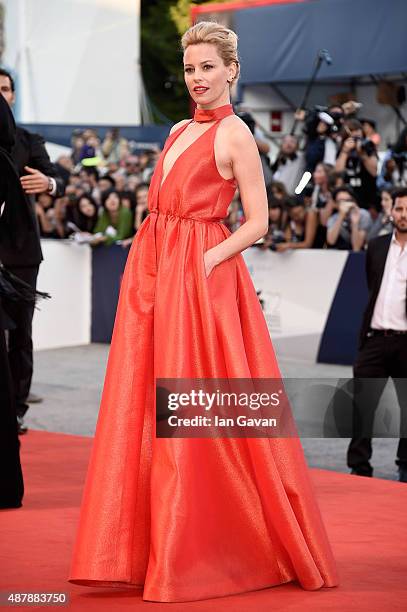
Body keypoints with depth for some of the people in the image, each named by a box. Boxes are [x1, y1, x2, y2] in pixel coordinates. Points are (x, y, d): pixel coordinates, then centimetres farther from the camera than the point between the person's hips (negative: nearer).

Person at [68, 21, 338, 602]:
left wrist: (207, 260, -18)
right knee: (142, 406, 5)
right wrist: (151, 264, 8)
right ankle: (145, 546, 12)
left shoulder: (235, 135, -5)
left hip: (201, 277, -7)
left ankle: (196, 554, 5)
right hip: (154, 270, 8)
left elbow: (257, 222, -8)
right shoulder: (180, 130, 16)